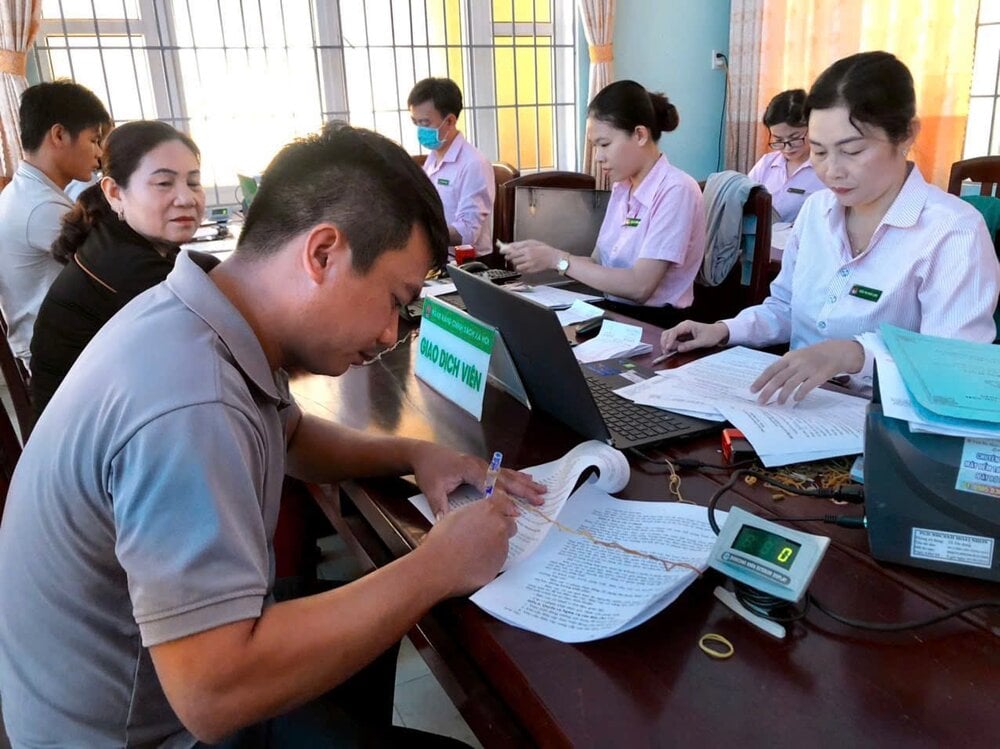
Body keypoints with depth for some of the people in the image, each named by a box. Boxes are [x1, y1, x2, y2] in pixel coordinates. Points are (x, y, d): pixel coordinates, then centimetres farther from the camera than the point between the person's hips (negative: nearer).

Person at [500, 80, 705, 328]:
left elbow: (639, 286, -21)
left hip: (655, 324, -6)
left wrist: (558, 259, -19)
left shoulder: (675, 191, -15)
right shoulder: (621, 187, 9)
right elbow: (599, 263, 5)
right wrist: (545, 257, -11)